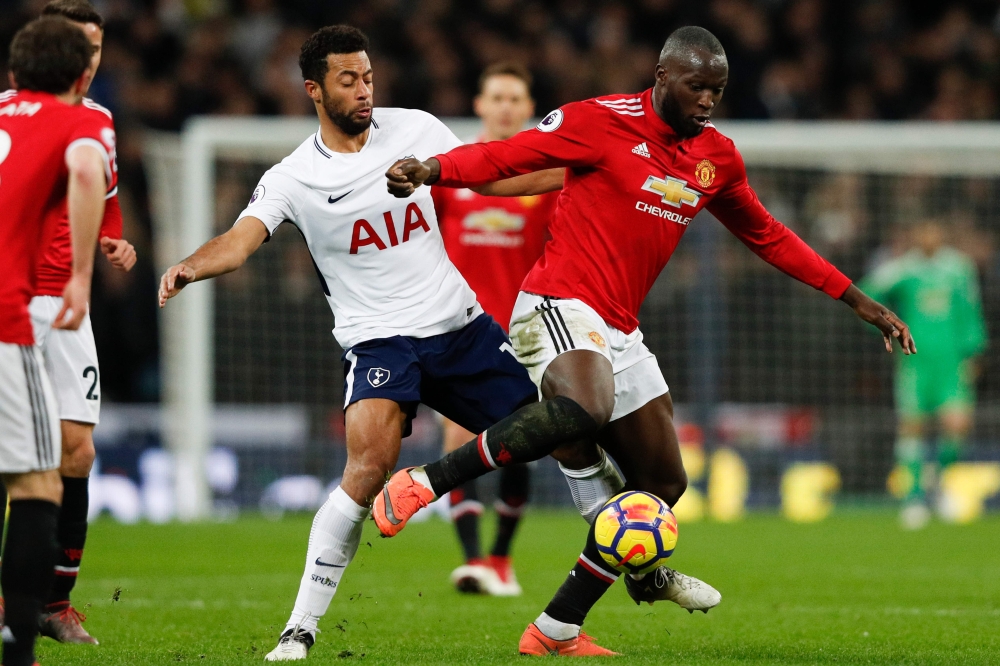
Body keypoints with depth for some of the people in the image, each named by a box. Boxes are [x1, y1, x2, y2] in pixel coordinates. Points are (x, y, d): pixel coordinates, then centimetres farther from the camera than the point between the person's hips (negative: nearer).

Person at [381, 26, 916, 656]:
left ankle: (556, 631, 12)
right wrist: (431, 169, -30)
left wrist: (858, 300, 24)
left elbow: (768, 236, 24)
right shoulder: (603, 122, -9)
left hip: (620, 330, 8)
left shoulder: (718, 157, 12)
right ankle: (425, 482, -25)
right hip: (560, 305, -8)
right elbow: (505, 157, -11)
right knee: (585, 410, -38)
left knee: (663, 483, 6)